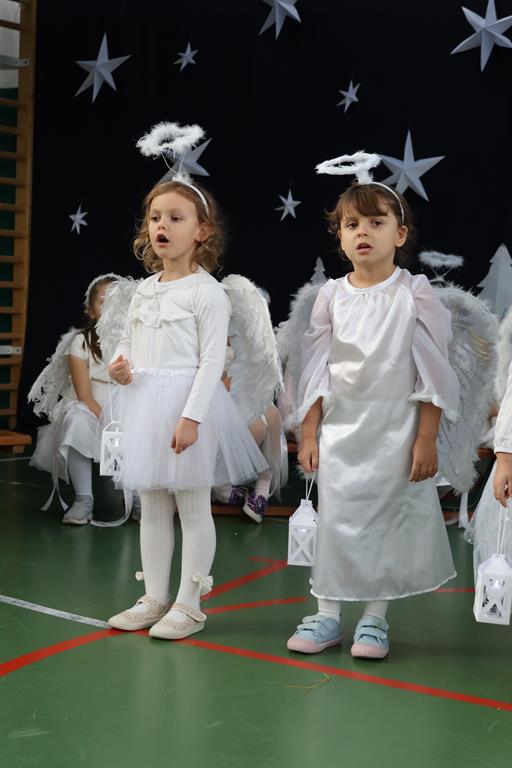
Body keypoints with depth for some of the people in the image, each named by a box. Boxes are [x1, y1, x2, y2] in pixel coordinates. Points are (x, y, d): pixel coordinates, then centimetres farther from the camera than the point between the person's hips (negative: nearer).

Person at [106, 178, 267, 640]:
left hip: (188, 405, -7)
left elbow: (212, 361, -14)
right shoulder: (144, 291, 11)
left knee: (193, 508, 3)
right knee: (152, 507, 14)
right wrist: (120, 368, -3)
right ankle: (155, 598, 25)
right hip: (145, 407, 7)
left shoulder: (207, 292, -9)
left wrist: (191, 416, -21)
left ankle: (189, 604, 13)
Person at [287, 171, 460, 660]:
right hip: (340, 427, 2)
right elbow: (316, 371, 6)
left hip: (396, 428, -2)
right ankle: (327, 615, 17)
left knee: (388, 519, 5)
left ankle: (375, 617, 18)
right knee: (335, 517, 6)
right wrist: (308, 433, 2)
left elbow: (433, 371, -6)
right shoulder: (331, 296, 2)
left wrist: (426, 438, -10)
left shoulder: (414, 293, -5)